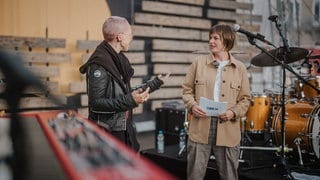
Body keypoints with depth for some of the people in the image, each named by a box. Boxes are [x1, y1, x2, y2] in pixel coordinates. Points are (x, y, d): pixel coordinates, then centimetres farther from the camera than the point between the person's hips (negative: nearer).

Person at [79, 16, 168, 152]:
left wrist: (155, 83, 20)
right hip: (107, 134, -9)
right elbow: (95, 103, -22)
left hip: (124, 131, 9)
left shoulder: (119, 59, 11)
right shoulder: (98, 64, -17)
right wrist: (130, 101, -29)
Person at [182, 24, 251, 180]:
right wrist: (192, 105, -10)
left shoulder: (239, 68, 5)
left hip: (228, 131, 0)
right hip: (200, 128, 0)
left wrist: (234, 112, -11)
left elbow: (245, 99, 7)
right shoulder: (198, 62, 4)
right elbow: (187, 89, 8)